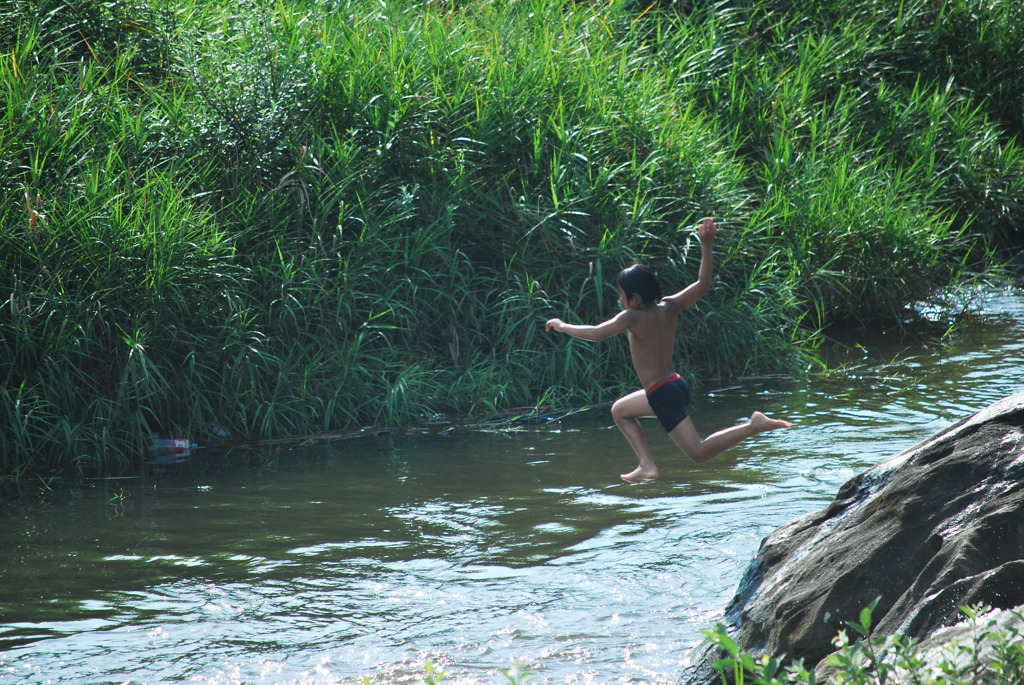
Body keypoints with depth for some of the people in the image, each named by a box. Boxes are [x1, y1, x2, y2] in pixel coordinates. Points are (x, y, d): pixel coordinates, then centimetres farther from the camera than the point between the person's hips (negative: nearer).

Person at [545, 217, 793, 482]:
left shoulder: (633, 316, -15)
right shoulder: (668, 308, 3)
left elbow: (596, 333, -21)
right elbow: (703, 284, 3)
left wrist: (563, 326, -7)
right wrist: (706, 246, 1)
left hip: (662, 395, -9)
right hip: (677, 386, 9)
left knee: (698, 452, -9)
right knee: (620, 410, 28)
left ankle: (754, 426, -22)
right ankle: (647, 465, 18)